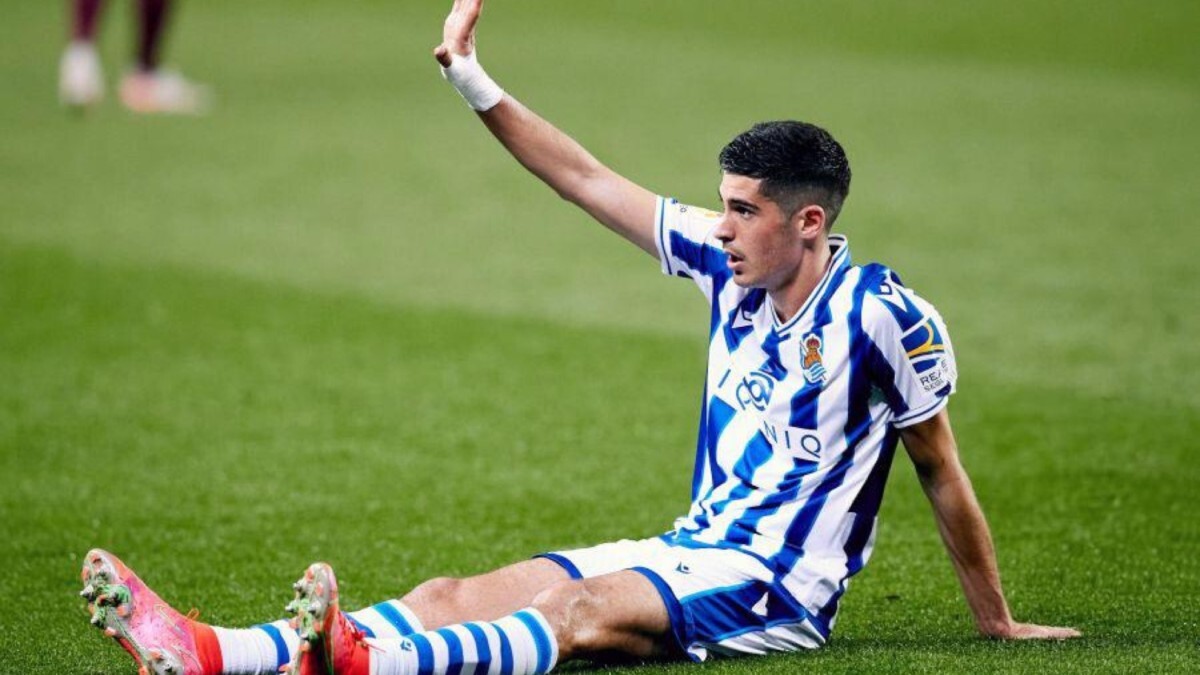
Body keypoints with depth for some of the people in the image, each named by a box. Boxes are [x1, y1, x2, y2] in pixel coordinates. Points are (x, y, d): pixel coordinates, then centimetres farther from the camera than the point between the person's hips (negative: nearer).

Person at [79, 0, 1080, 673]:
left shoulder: (887, 319, -10)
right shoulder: (728, 265, 8)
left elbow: (941, 471, -2)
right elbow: (589, 181, 13)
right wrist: (473, 83, 8)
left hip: (779, 586, -7)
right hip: (692, 548, 7)